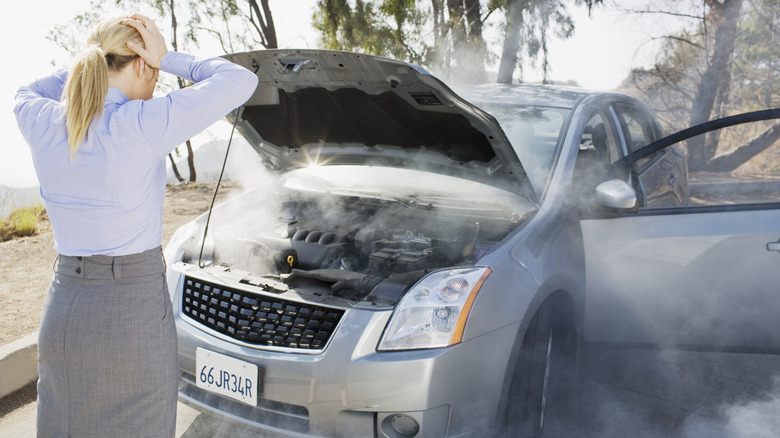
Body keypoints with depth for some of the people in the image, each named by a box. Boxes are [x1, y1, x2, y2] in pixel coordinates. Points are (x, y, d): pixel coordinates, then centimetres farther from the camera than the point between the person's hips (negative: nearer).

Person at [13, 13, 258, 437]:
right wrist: (168, 58, -3)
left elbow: (27, 94, 25)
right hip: (134, 315, -6)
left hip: (62, 311, 6)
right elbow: (241, 81, -12)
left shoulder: (42, 124, -2)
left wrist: (94, 62, 12)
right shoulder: (141, 124, -18)